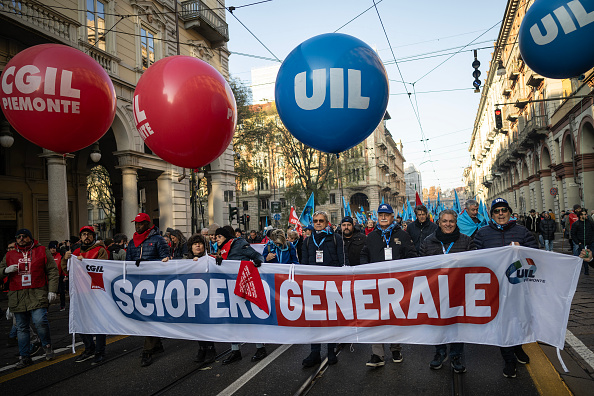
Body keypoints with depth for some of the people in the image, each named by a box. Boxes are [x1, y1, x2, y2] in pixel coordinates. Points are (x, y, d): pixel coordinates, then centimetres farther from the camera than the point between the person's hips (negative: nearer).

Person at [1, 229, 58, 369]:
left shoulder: (42, 251, 6)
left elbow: (53, 271, 3)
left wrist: (52, 290, -5)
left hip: (37, 294, -4)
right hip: (17, 297, 4)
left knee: (40, 321, -17)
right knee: (21, 328, 8)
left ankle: (47, 345, 9)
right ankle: (24, 357, 18)